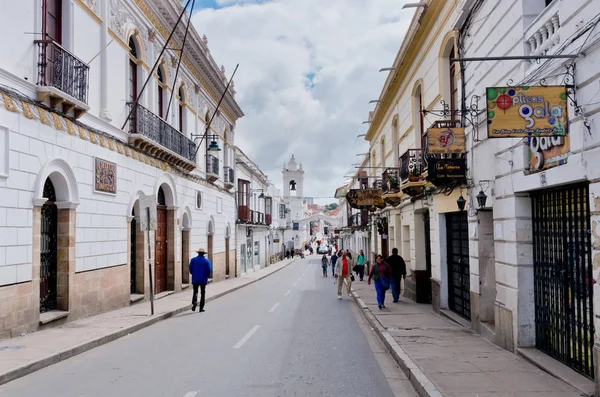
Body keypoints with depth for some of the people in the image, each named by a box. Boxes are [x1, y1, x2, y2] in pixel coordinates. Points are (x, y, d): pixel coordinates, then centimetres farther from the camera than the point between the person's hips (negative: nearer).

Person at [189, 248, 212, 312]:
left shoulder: (193, 260, -2)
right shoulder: (206, 261, -5)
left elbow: (190, 269, -1)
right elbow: (209, 270, -7)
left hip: (195, 279, 1)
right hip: (203, 279, -1)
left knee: (195, 292, 10)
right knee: (203, 293, 8)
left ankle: (194, 302, -19)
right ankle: (201, 308, 7)